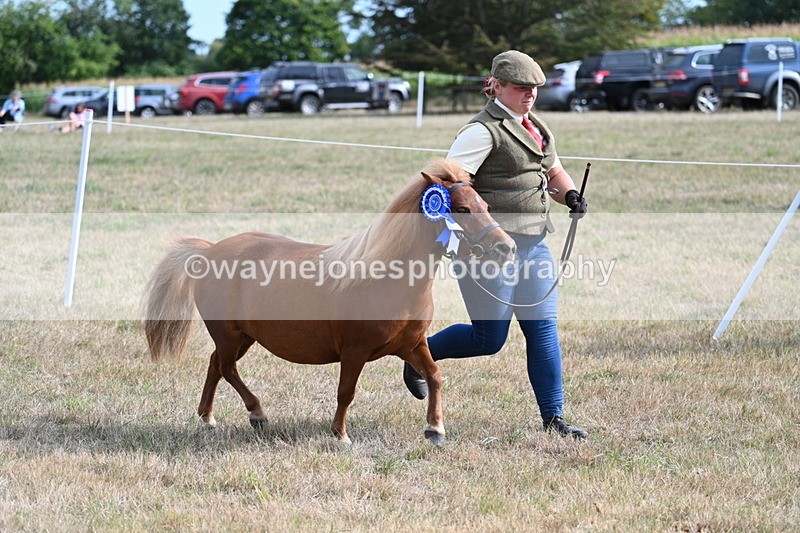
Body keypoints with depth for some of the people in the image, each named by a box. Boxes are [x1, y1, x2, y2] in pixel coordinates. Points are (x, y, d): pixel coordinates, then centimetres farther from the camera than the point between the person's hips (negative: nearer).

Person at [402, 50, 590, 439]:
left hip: (533, 242, 8)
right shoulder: (483, 131, -11)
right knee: (490, 338, -1)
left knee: (543, 328, 1)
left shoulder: (535, 128, 16)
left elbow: (554, 173, 28)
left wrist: (571, 196, 6)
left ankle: (552, 417, 5)